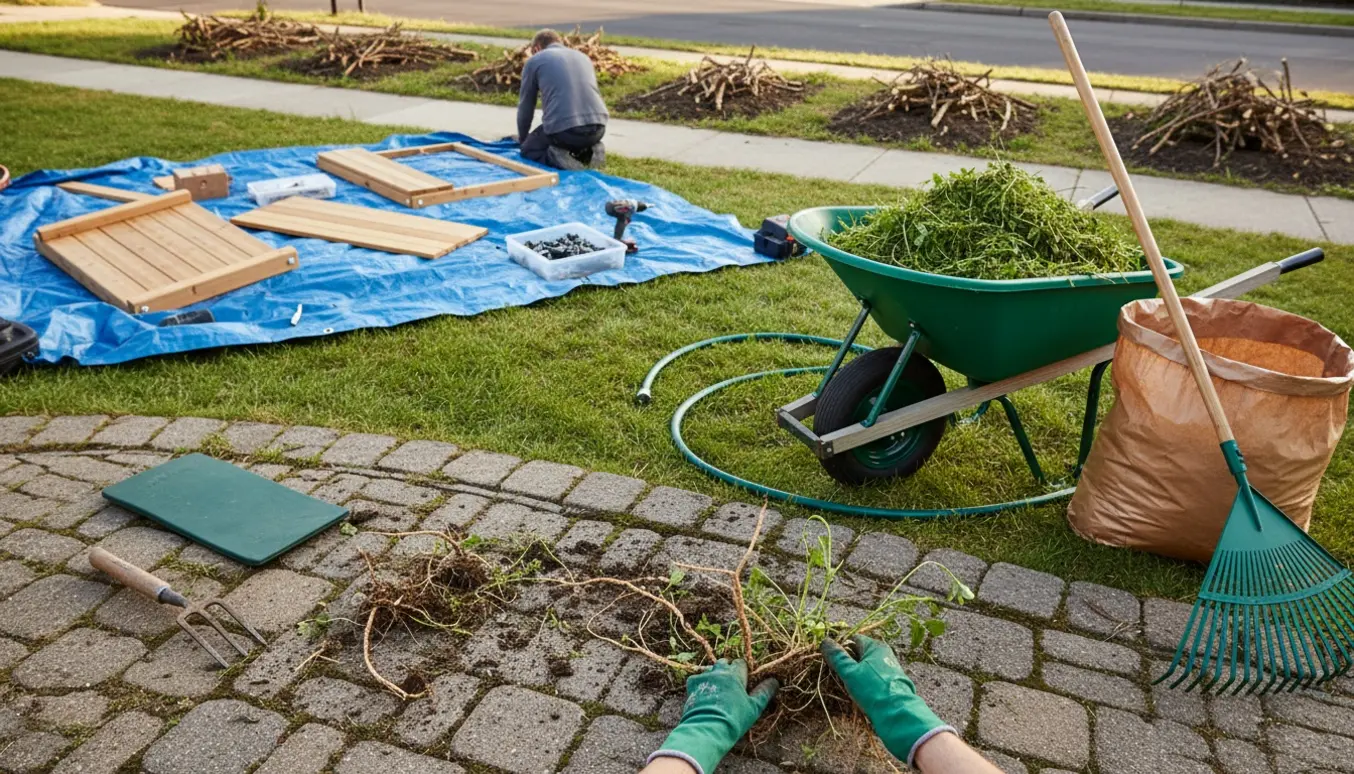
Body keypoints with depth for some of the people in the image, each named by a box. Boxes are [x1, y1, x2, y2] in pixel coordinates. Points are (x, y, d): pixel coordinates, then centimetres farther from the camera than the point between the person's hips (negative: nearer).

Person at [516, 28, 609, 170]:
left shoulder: (534, 61, 15)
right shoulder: (583, 57, 27)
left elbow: (525, 106, 21)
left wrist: (523, 138, 40)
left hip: (562, 128, -4)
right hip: (597, 127, 5)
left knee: (528, 150, 24)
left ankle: (557, 157, -6)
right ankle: (588, 152, 6)